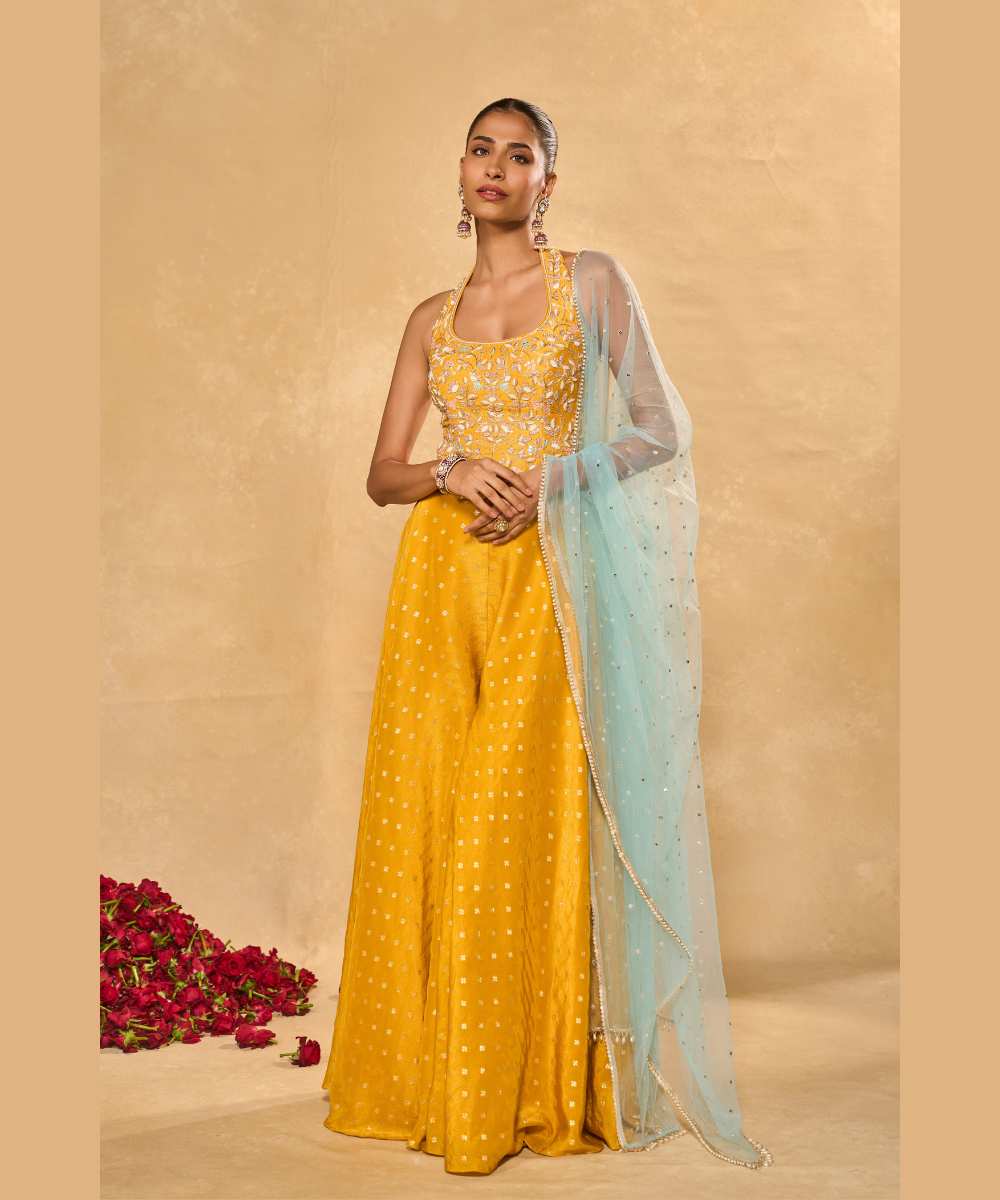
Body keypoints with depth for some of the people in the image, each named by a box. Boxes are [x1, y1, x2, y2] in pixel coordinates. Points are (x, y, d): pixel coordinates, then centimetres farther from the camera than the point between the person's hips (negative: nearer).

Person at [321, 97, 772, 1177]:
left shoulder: (592, 282, 5)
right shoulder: (431, 318, 14)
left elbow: (660, 432, 1)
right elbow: (382, 473, 12)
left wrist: (553, 479, -13)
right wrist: (451, 469, -9)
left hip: (546, 573, -3)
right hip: (441, 573, 4)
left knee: (520, 822, -7)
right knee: (425, 812, 2)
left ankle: (535, 1088, 6)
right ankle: (429, 1079, 16)